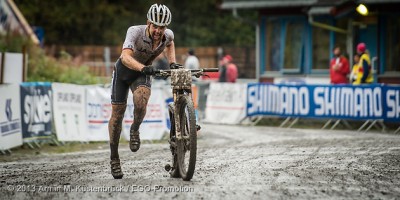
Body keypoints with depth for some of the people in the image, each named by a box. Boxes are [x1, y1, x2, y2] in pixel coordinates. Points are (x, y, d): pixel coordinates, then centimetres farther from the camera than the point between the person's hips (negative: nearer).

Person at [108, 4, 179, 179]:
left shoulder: (167, 35, -18)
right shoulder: (135, 31, -31)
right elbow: (126, 57, -46)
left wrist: (172, 63, -4)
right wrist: (143, 68, -62)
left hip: (143, 73, 2)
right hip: (124, 70, -2)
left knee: (141, 101, -30)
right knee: (117, 113, 1)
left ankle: (135, 130, 1)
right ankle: (114, 157, 17)